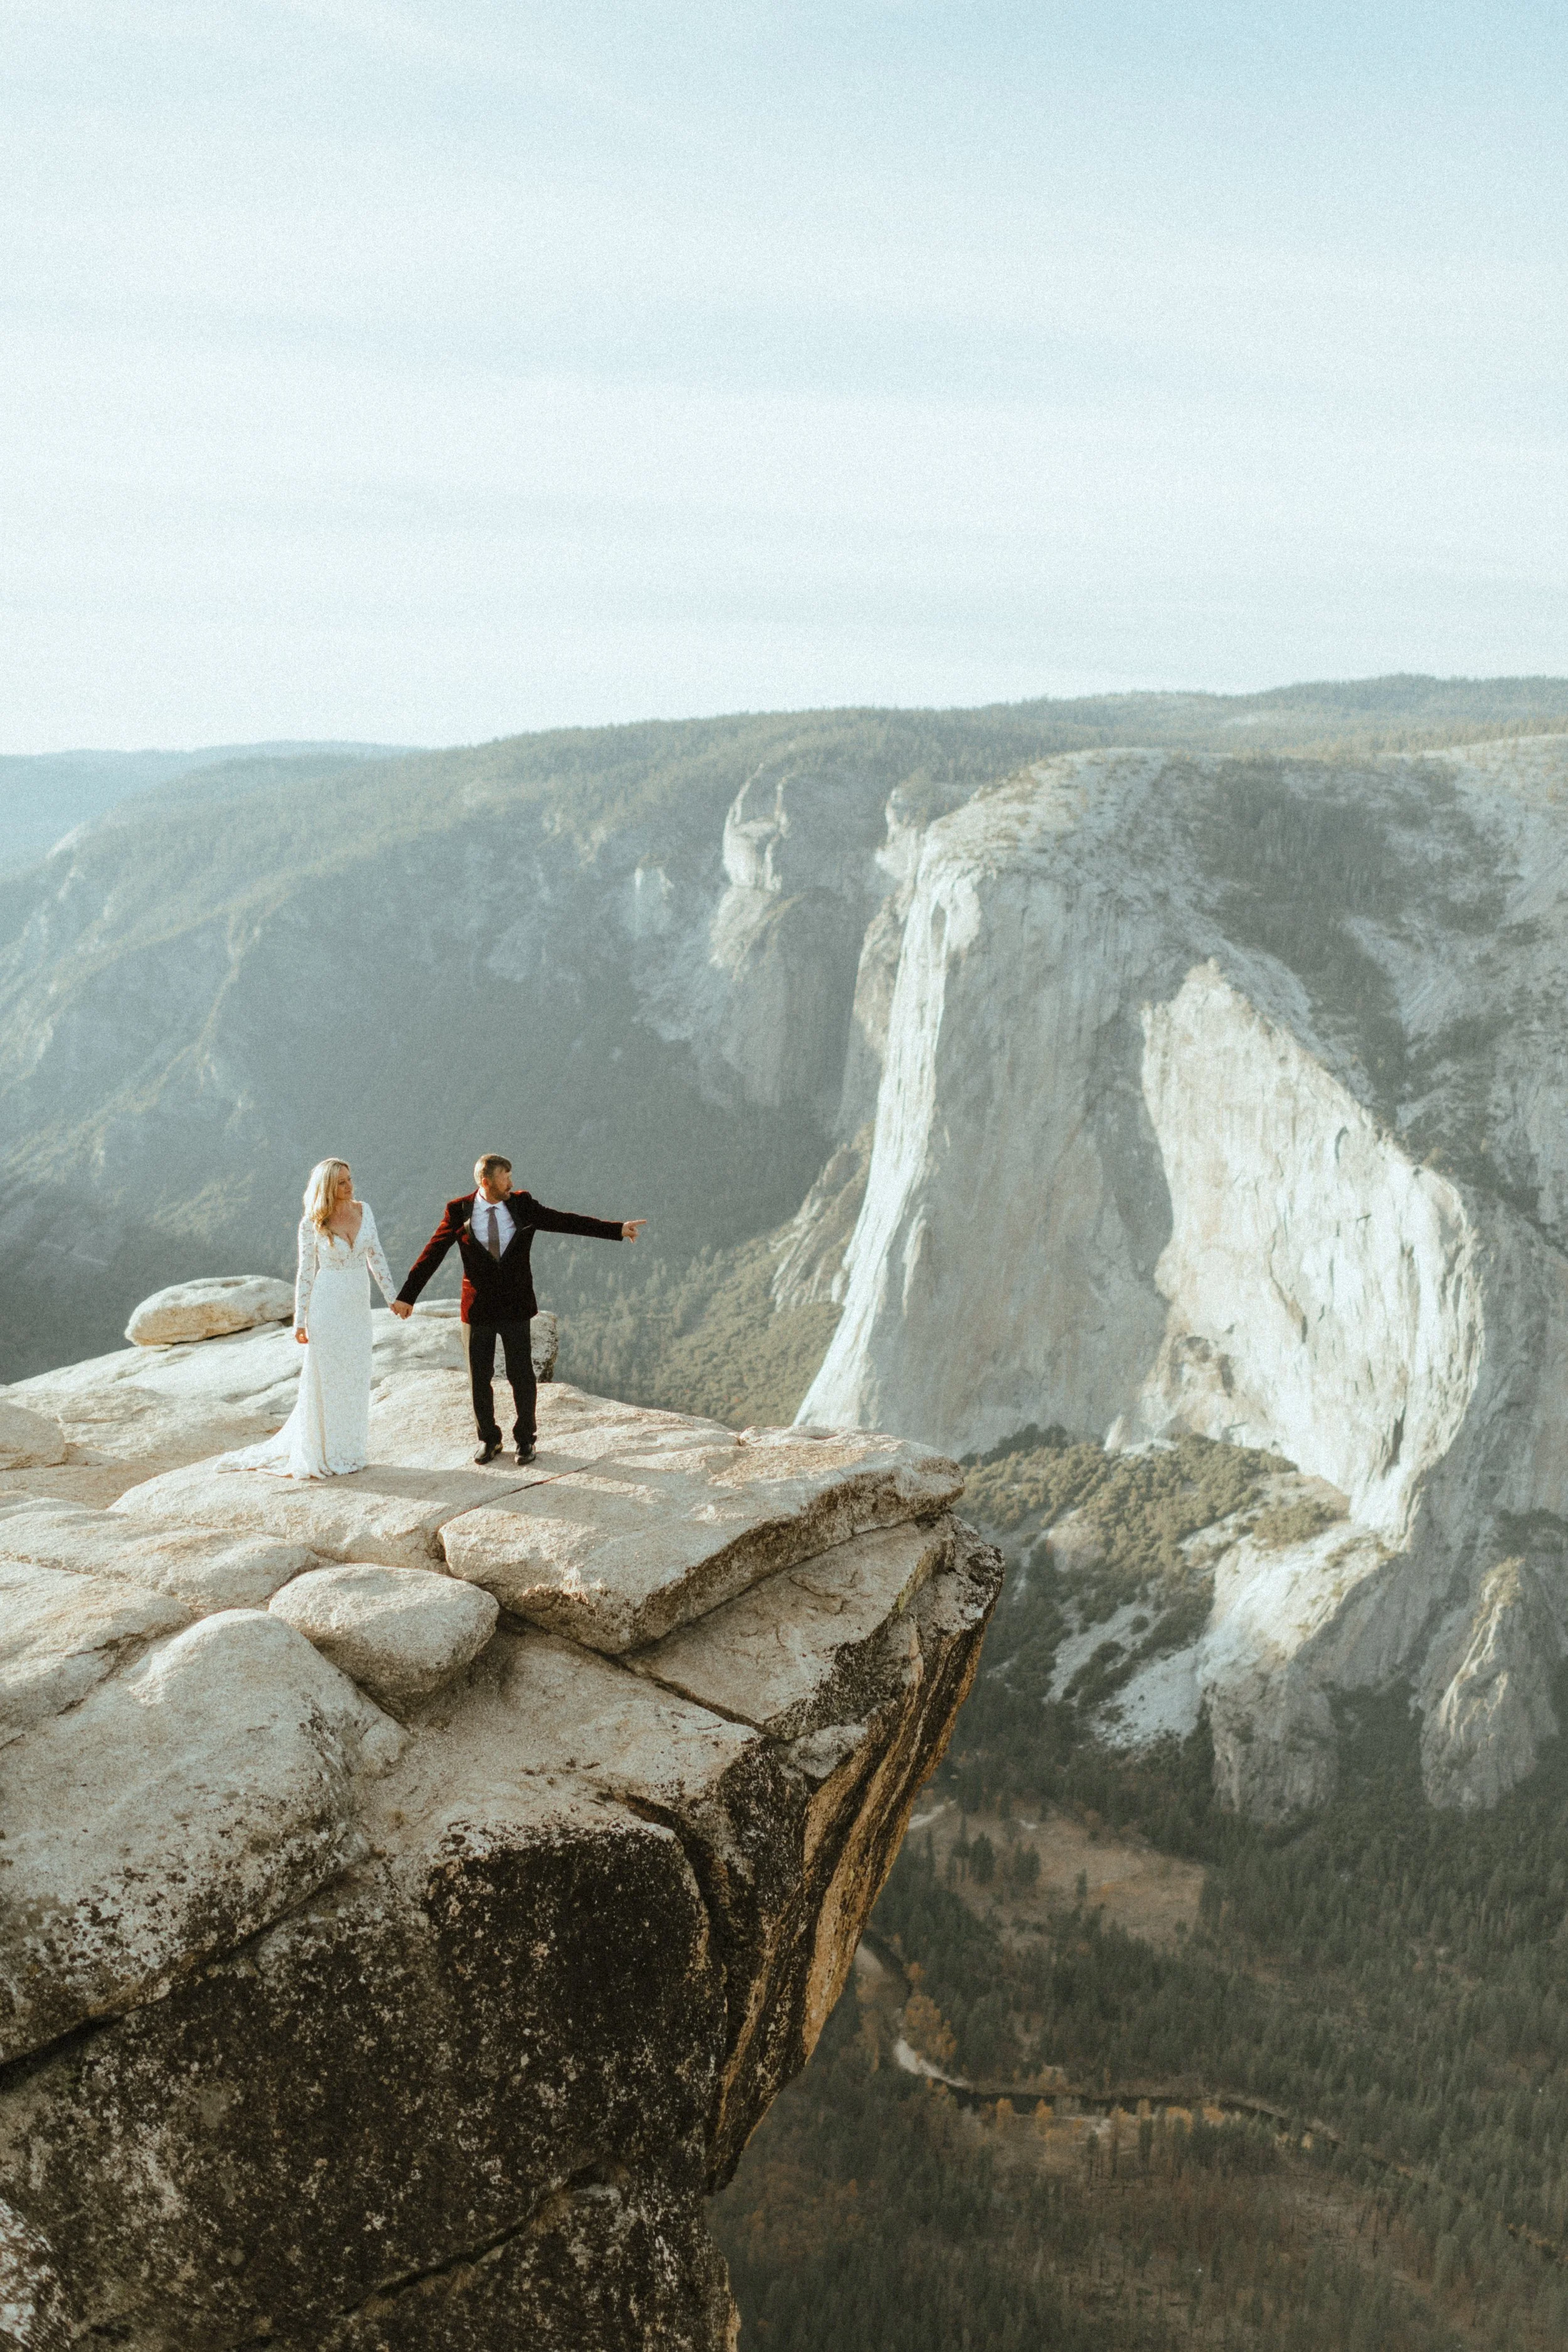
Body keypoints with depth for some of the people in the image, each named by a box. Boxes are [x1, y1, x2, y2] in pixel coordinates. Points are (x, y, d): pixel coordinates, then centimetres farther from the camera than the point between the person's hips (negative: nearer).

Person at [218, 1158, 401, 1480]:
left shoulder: (364, 1210, 2)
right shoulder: (312, 1223, -8)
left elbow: (376, 1256, 8)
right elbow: (305, 1272, -5)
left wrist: (392, 1295, 5)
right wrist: (300, 1320, -7)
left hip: (358, 1308, 5)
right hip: (327, 1306, -4)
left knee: (355, 1380, 10)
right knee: (324, 1380, 2)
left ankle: (348, 1450, 22)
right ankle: (320, 1455, 13)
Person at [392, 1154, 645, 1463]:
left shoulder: (523, 1206, -2)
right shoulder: (459, 1211, -6)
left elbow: (566, 1221, -4)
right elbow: (432, 1253, -5)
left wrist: (618, 1229, -10)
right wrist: (407, 1296, -8)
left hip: (516, 1308, 1)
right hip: (478, 1308, 0)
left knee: (522, 1376, 5)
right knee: (479, 1379, 8)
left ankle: (524, 1439, 22)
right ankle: (489, 1439, 26)